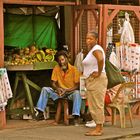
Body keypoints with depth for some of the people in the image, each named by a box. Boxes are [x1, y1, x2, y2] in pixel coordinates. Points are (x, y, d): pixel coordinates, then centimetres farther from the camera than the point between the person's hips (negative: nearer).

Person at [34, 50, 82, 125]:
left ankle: (76, 117, -45)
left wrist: (66, 90, -27)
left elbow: (77, 86, -13)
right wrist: (57, 89, -22)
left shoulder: (74, 70, -12)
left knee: (77, 93, -37)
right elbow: (53, 83, 1)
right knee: (45, 89, -13)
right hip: (60, 92, 4)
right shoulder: (56, 68, -2)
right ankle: (40, 112, -19)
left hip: (71, 92, -4)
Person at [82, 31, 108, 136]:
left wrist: (99, 73, -25)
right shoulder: (91, 50, 18)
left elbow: (100, 59, -35)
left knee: (97, 105, -9)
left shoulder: (96, 49, -14)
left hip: (97, 80, -11)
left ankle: (98, 129, -7)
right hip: (91, 80, 11)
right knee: (93, 106, 12)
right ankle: (99, 127, 17)